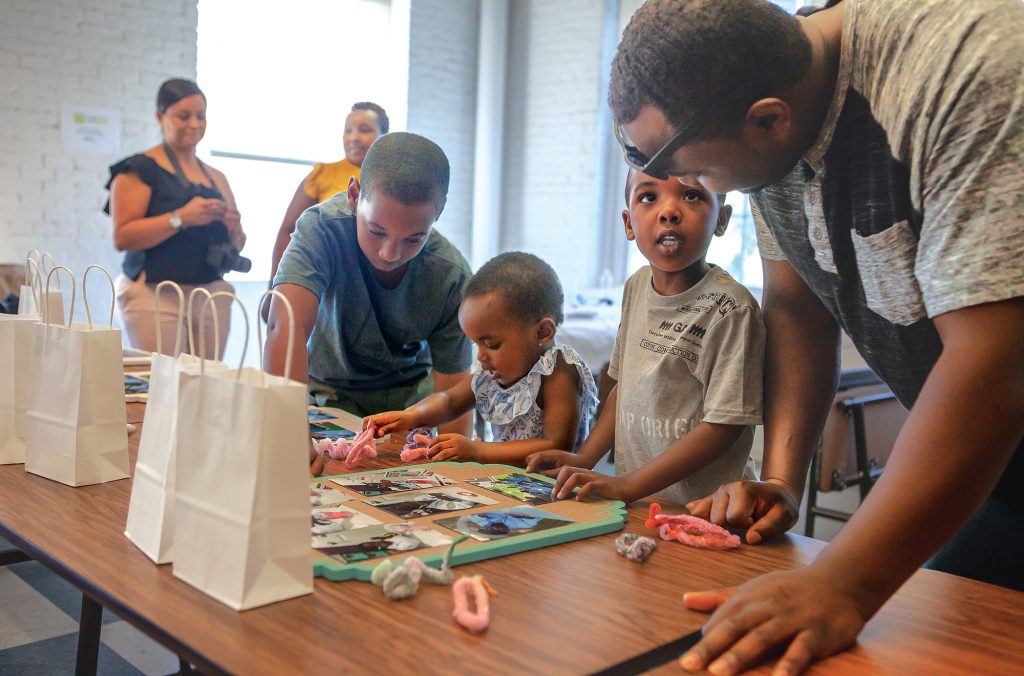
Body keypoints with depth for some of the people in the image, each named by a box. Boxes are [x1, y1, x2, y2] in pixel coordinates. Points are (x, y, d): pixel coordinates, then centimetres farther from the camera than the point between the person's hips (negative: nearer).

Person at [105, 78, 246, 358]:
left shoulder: (216, 178, 16)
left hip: (212, 295, 5)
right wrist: (181, 218, -19)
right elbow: (122, 236, -10)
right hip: (155, 295, -5)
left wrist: (233, 228, -1)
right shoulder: (140, 169, 0)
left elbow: (237, 244, 22)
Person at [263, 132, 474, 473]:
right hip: (333, 386, 0)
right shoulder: (323, 228, -30)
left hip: (410, 388, 1)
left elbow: (453, 389, -19)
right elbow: (286, 326, -44)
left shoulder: (451, 275, -25)